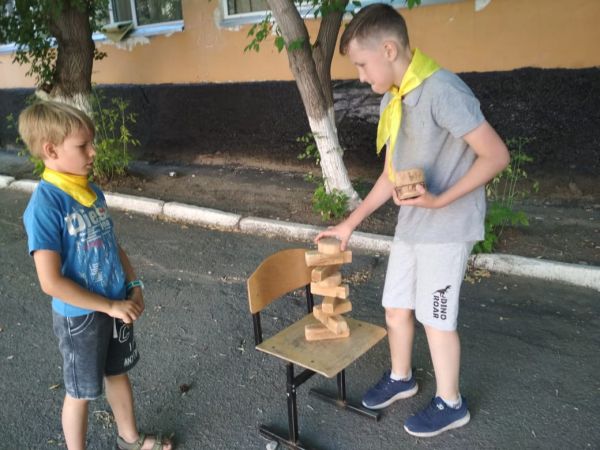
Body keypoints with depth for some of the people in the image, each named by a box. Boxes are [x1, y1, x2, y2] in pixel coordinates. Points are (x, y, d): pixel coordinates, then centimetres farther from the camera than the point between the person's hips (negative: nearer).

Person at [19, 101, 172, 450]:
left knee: (118, 373, 25)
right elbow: (51, 282, -25)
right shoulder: (45, 205, -23)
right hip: (80, 316, -7)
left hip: (117, 306, 7)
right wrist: (110, 306, -20)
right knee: (82, 392, 14)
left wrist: (134, 285, -2)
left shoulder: (93, 191, -1)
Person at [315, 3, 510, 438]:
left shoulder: (442, 90, -21)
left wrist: (440, 200, -24)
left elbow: (496, 155, -18)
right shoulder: (391, 101, 7)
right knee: (396, 306, 16)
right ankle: (401, 378, 41)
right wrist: (350, 223, 11)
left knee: (435, 318, 6)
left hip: (446, 229, -8)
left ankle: (450, 403, 28)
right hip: (410, 225, 8)